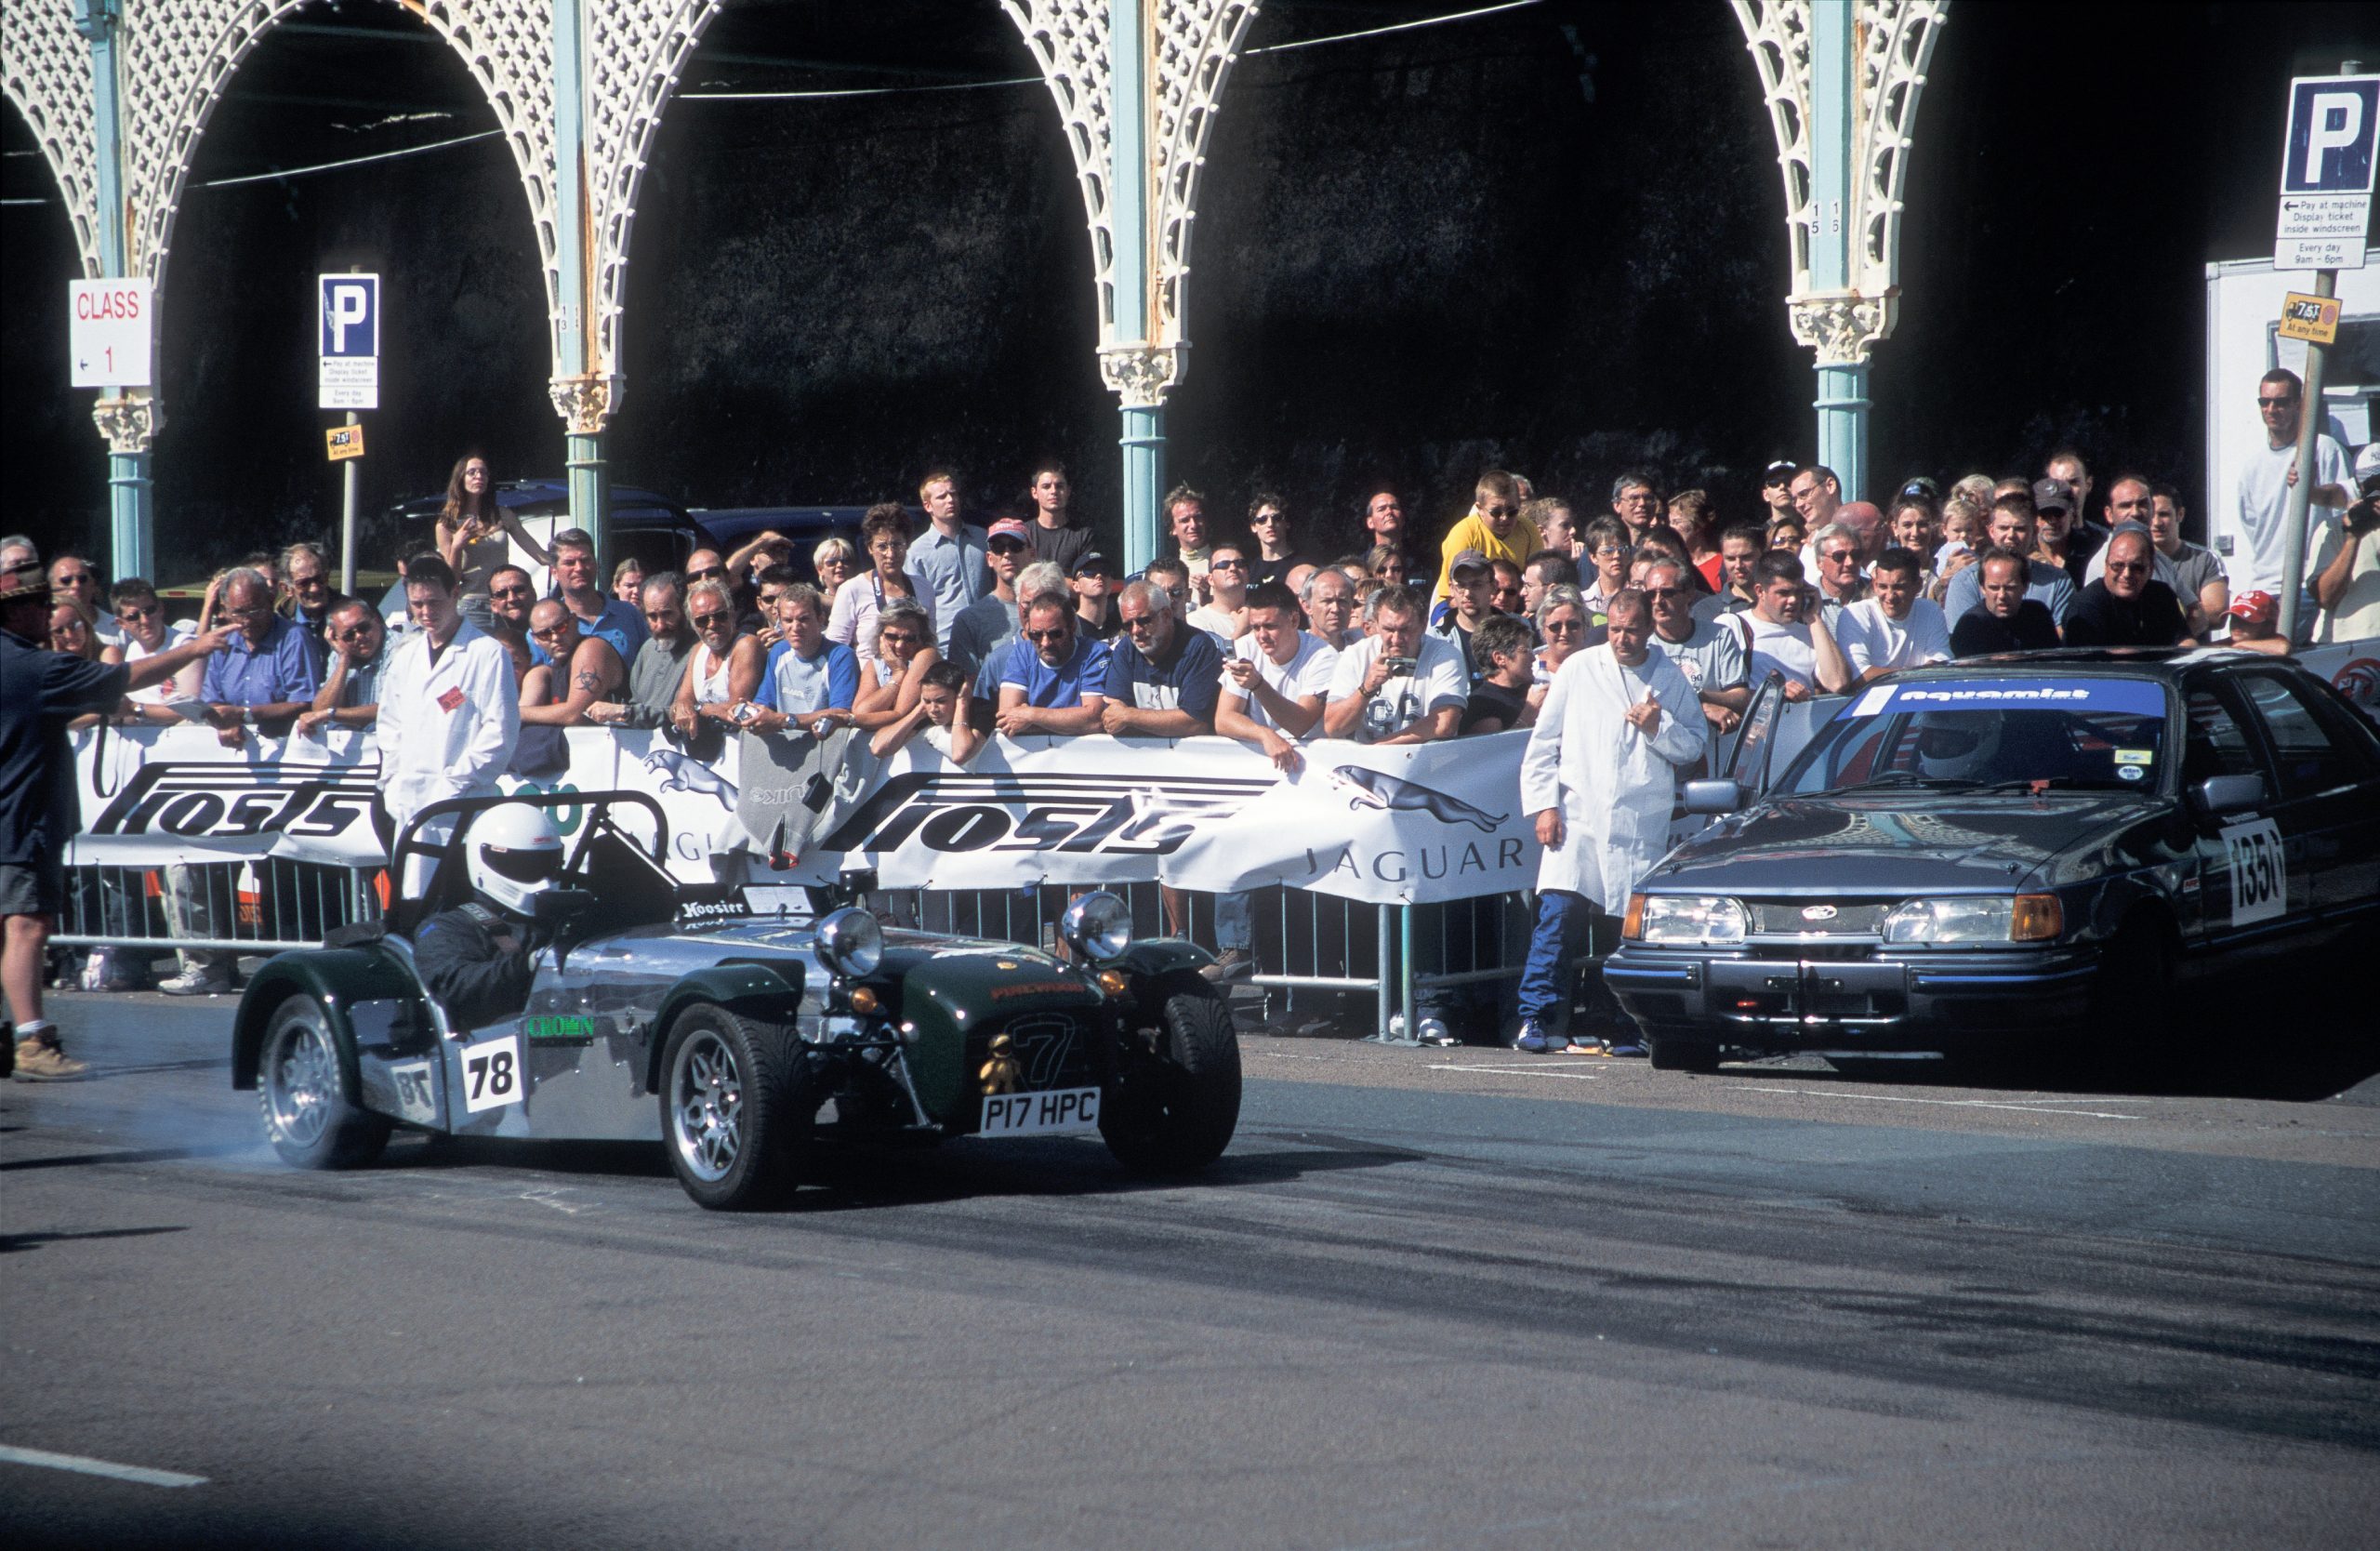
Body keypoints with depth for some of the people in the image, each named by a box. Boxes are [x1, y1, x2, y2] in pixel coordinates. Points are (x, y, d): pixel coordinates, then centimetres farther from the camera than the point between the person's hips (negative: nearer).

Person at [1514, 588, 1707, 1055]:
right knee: (1558, 914, -13)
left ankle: (1627, 1031, 5)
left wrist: (1660, 728, -6)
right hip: (1578, 816, -1)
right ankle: (1535, 1020, -10)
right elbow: (1542, 743, 9)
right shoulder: (1578, 670, 8)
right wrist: (1544, 805, 0)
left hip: (1642, 825, 1)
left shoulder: (1671, 679, 11)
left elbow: (1695, 746, 14)